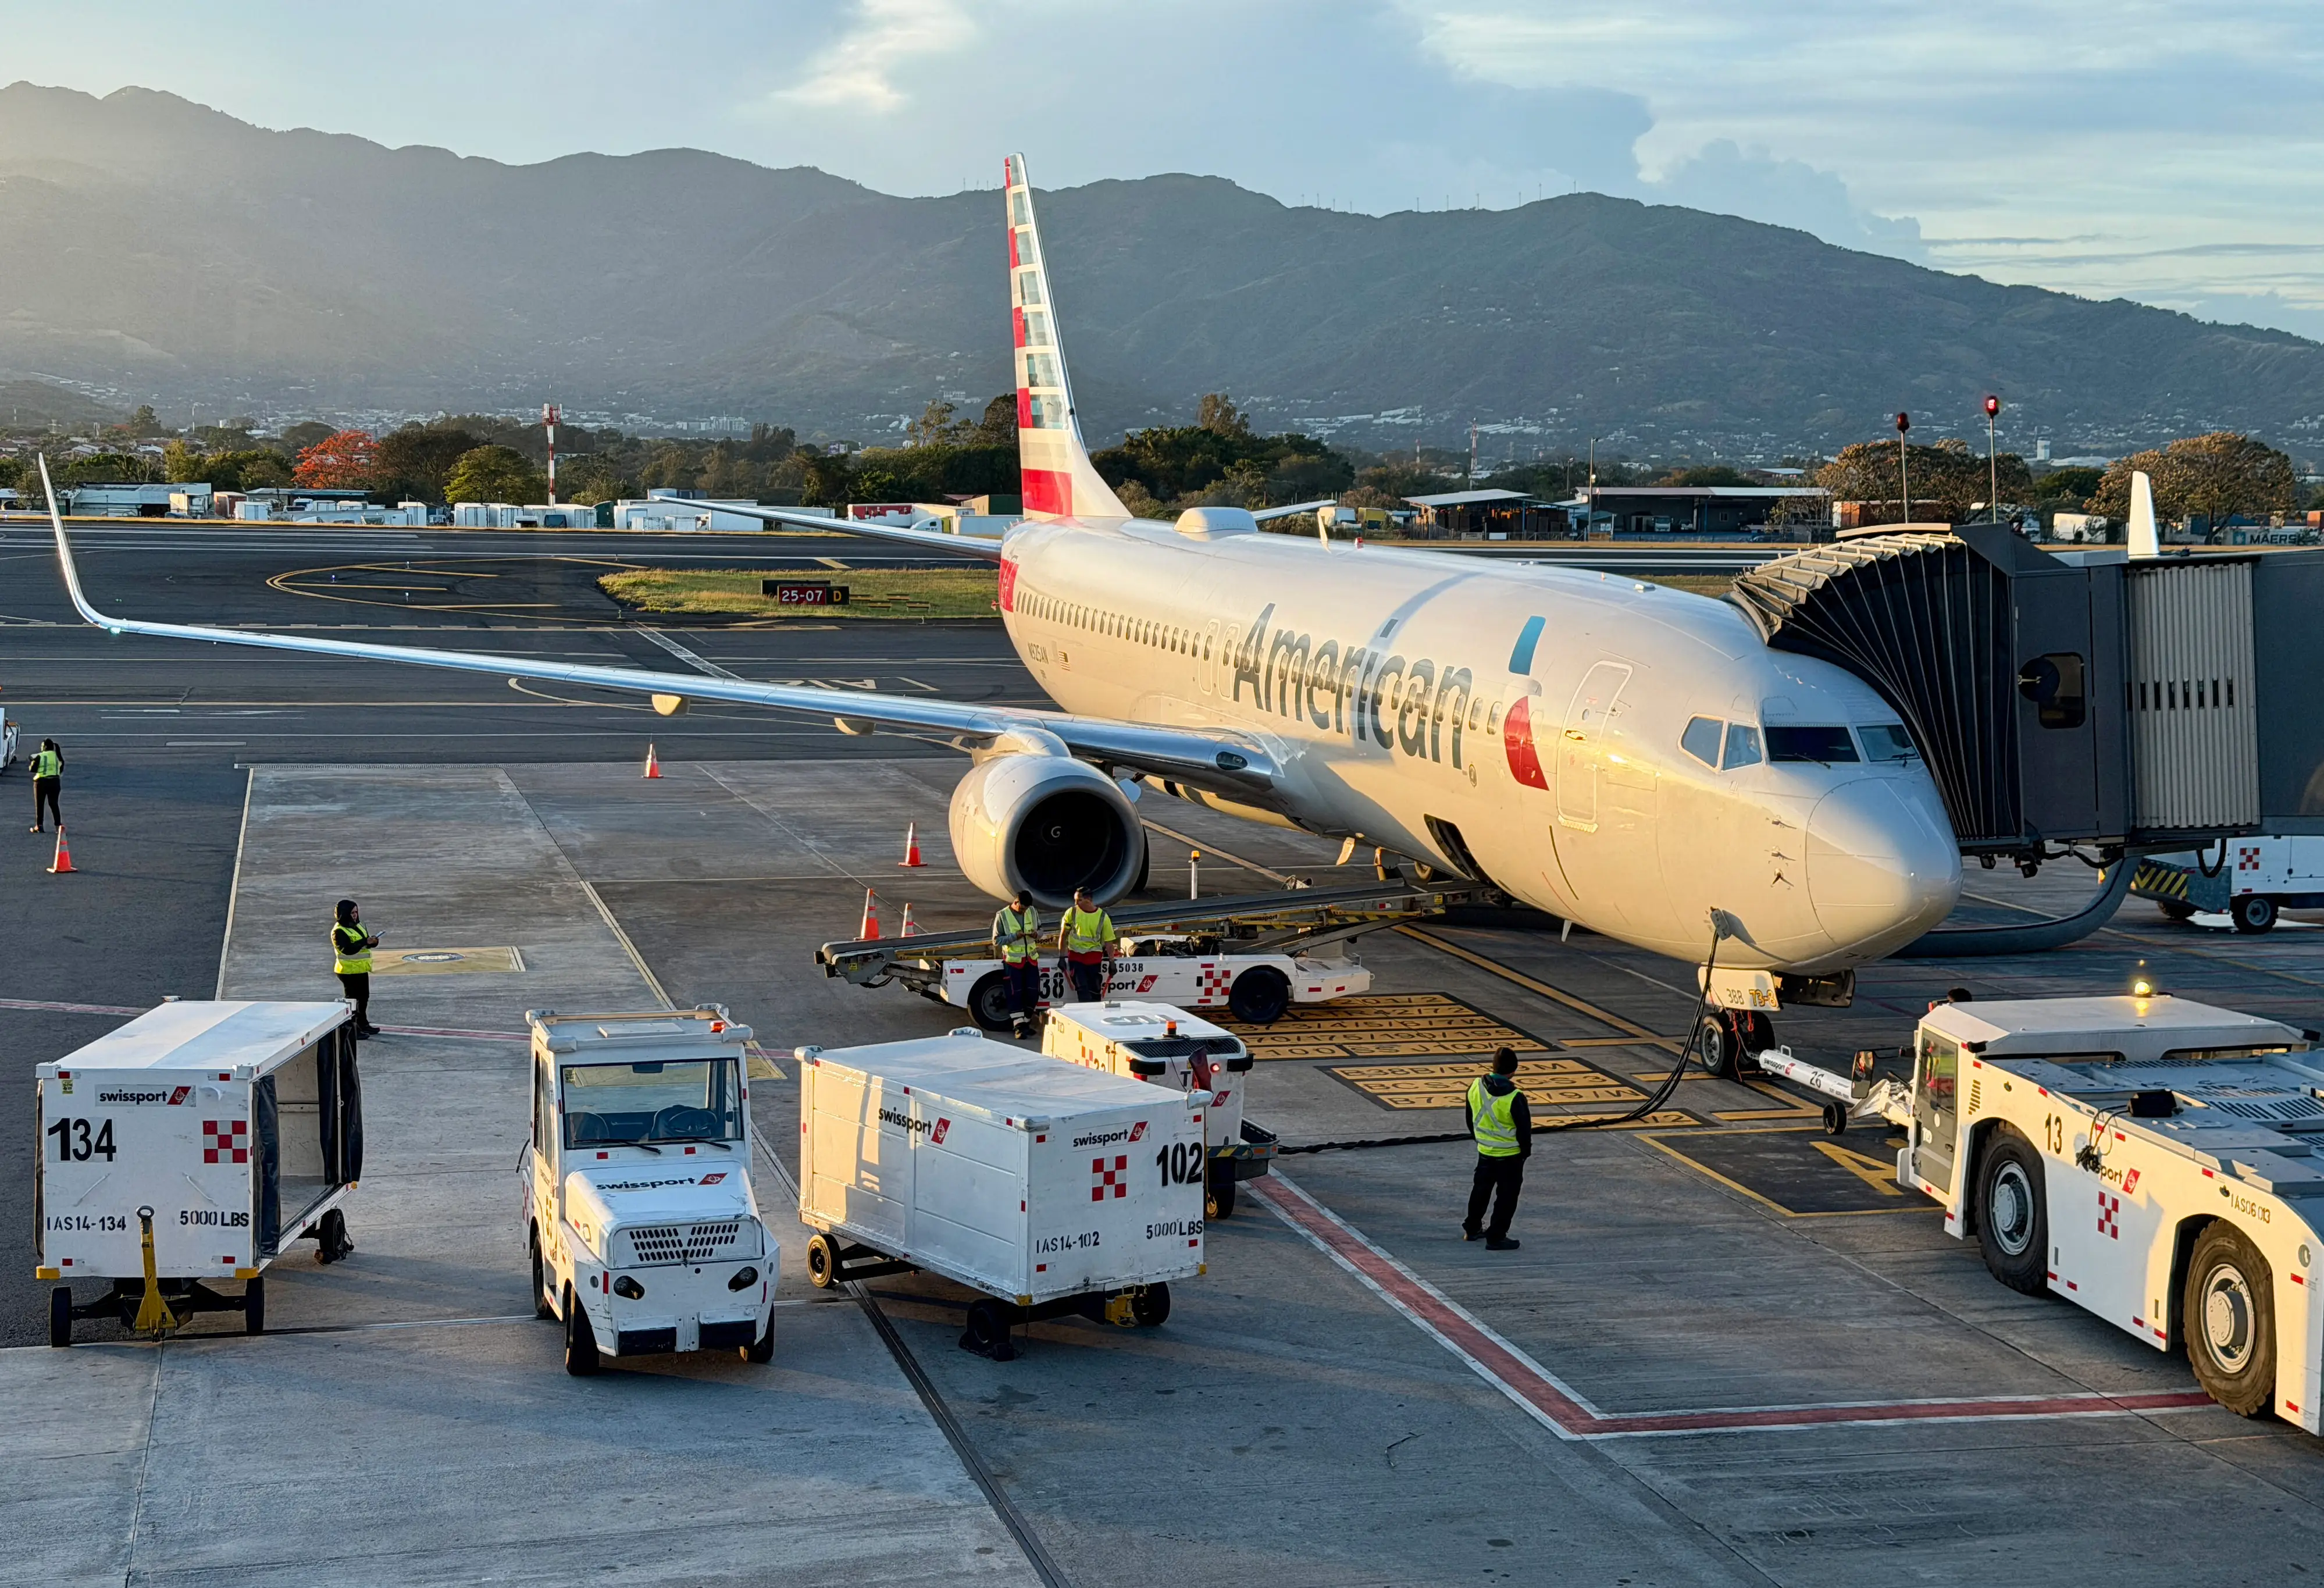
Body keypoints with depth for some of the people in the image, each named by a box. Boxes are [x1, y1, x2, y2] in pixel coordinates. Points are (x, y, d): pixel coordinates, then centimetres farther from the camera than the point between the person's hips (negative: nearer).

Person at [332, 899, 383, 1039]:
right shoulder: (339, 931, -16)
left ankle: (363, 1024, 32)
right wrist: (365, 942, -30)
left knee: (364, 997, 18)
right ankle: (352, 1029, 1)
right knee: (353, 999, -4)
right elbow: (348, 949, -27)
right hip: (349, 971, -9)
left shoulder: (357, 926, 11)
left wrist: (373, 941, -8)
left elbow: (367, 944, 15)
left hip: (361, 969, 9)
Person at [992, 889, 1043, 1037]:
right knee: (1015, 994, -4)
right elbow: (997, 940, -9)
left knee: (1033, 993, 4)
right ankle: (1019, 1026, -1)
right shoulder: (1002, 916, -10)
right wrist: (1014, 936, -23)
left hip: (1031, 959, 4)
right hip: (1013, 960, -4)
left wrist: (1037, 934, -10)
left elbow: (1040, 929, 14)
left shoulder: (1033, 912, 1)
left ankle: (1027, 1022, 18)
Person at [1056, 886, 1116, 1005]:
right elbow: (1063, 935, 5)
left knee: (1095, 989, 4)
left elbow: (1109, 942, 0)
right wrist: (1062, 957, 3)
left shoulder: (1103, 917, -4)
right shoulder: (1072, 913, -2)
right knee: (1082, 989, -8)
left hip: (1094, 956, 0)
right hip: (1076, 956, 0)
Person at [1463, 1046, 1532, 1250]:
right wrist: (1526, 1151, 1)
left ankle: (1472, 1228, 35)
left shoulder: (1475, 1087, -8)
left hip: (1485, 1152, 6)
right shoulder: (1515, 1098, -27)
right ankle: (1496, 1238, 11)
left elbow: (1471, 1119, 6)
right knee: (1506, 1197, 7)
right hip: (1510, 1156, -6)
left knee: (1480, 1189, 23)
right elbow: (1524, 1128, -17)